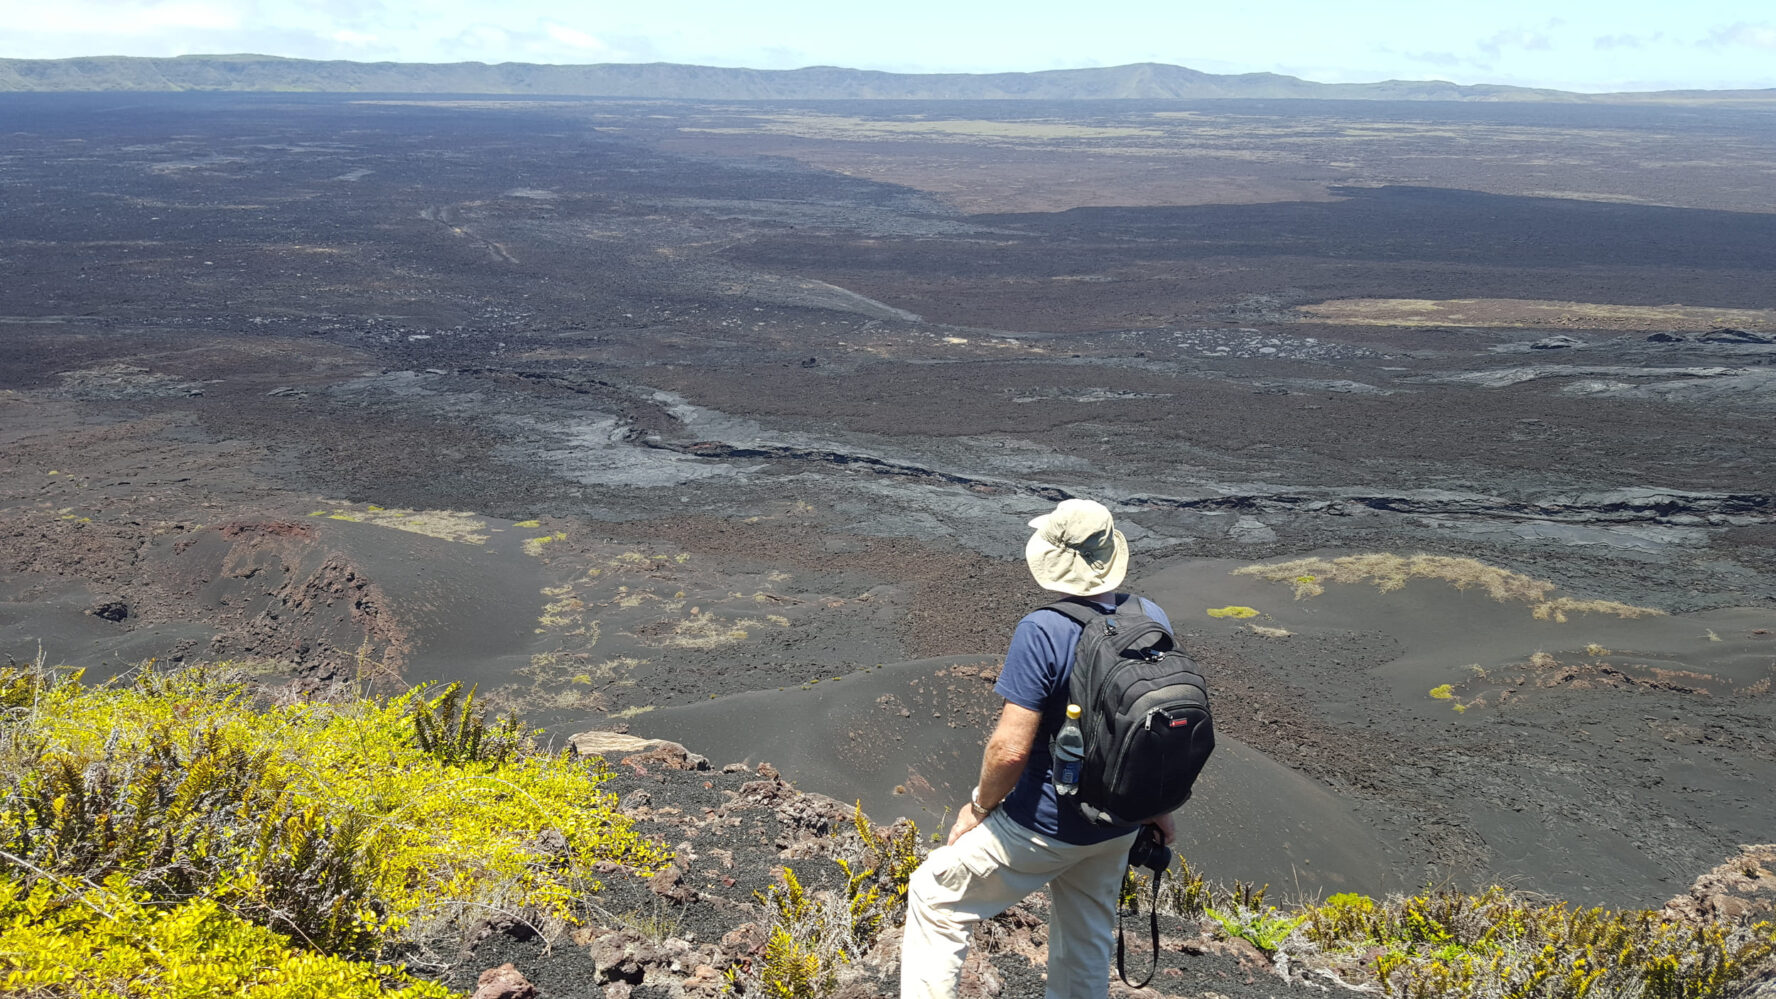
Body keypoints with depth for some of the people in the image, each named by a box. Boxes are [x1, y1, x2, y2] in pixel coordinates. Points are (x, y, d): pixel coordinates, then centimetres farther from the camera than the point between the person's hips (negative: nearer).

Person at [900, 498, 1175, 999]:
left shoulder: (1043, 632, -26)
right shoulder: (1153, 619, -5)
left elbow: (1011, 748, -28)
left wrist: (979, 806, -9)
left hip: (1045, 826, -7)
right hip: (1121, 822, 7)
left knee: (935, 894, 10)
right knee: (1088, 938, 26)